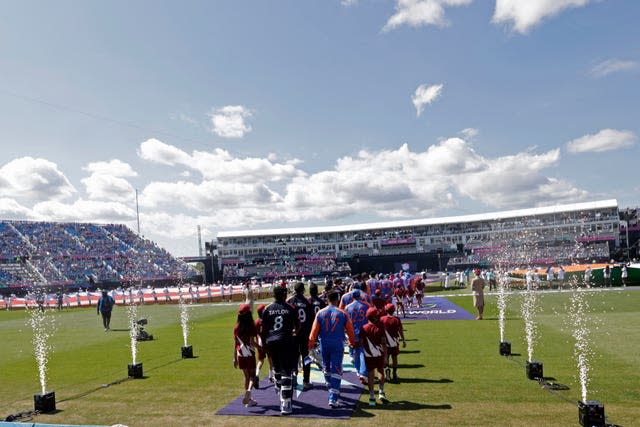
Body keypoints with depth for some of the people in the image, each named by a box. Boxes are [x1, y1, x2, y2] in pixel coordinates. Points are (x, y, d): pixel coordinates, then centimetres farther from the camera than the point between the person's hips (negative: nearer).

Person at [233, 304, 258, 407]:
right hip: (250, 354, -4)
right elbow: (252, 343, -15)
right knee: (252, 375, 8)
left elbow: (235, 344, 5)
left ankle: (248, 400, 21)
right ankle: (248, 392, -18)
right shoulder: (251, 327, -12)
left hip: (240, 355, 4)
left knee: (246, 376, 16)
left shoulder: (236, 328, 1)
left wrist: (235, 358, 11)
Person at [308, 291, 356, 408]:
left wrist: (311, 344, 11)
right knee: (336, 371, 0)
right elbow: (350, 330, 4)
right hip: (338, 345, -2)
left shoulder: (320, 313, -2)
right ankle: (333, 398, -7)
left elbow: (314, 330, 0)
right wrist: (352, 342, 20)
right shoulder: (343, 314, -5)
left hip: (324, 345, 2)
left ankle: (333, 391, 41)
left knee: (326, 369, 22)